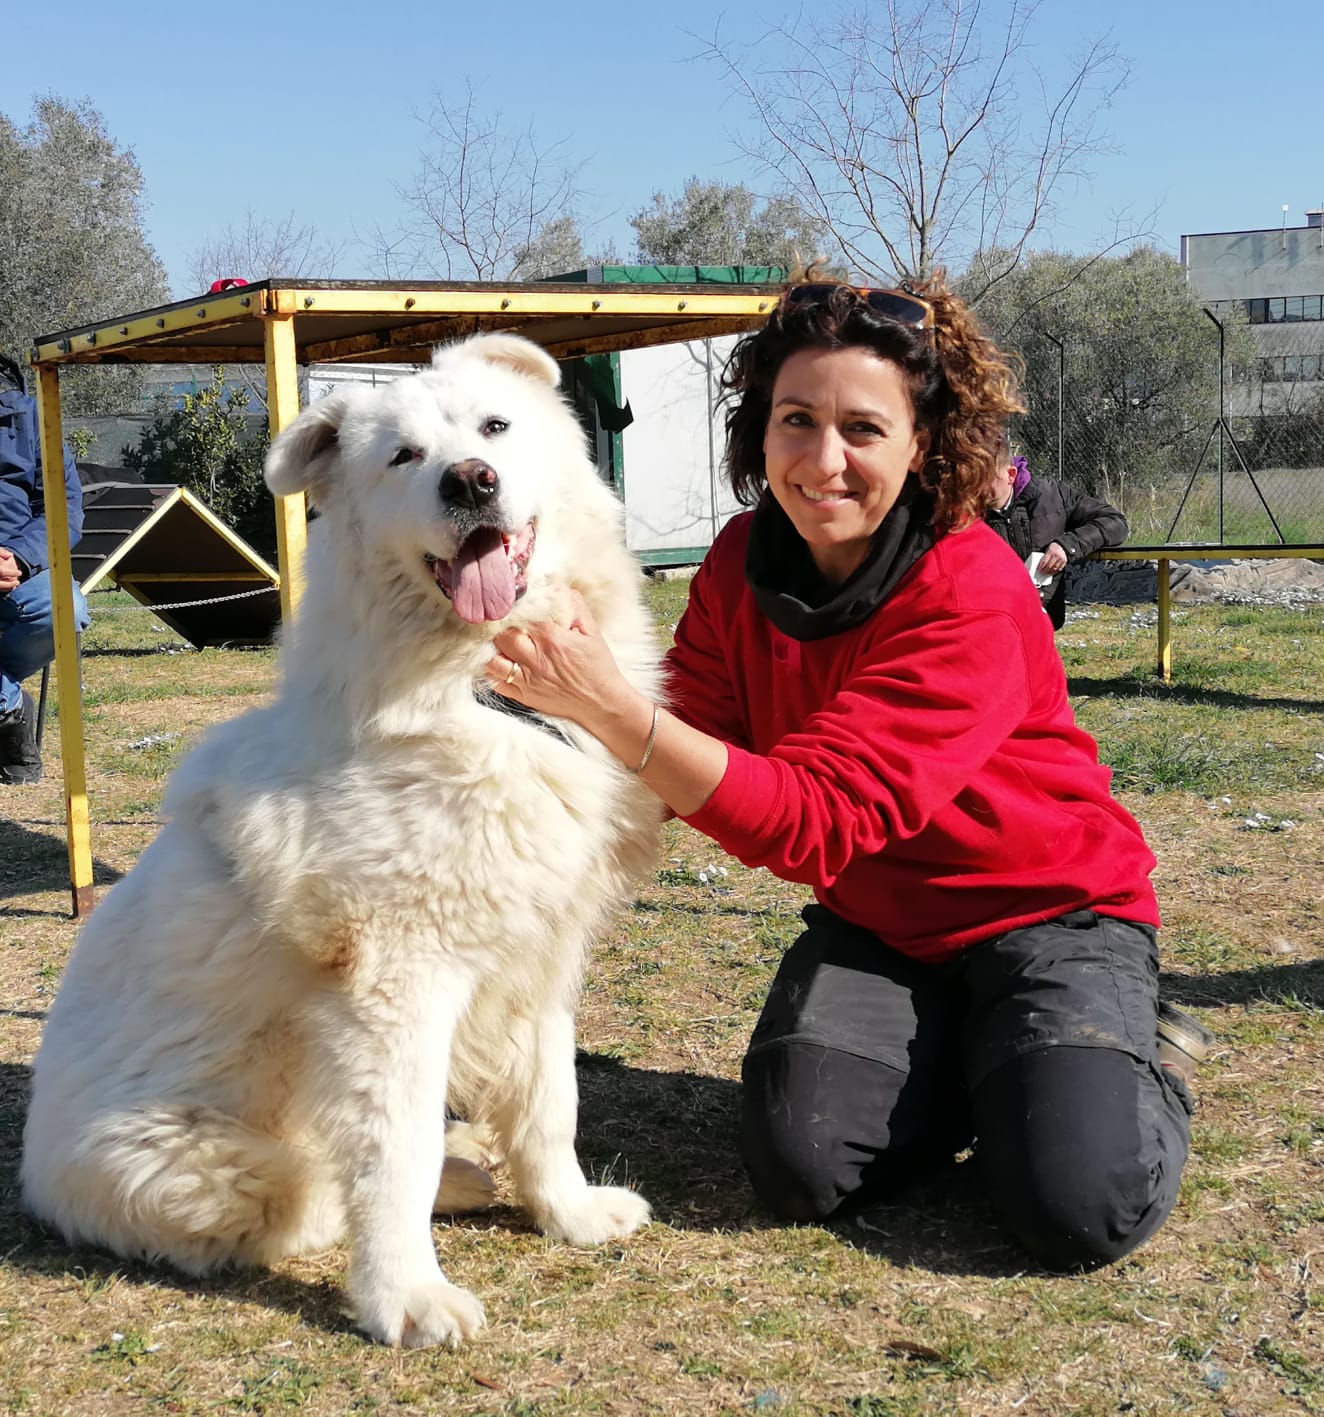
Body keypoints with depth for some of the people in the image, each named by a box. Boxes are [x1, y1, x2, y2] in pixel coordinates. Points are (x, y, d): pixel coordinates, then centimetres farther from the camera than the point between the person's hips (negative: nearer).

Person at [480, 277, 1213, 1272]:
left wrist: (612, 705, -48)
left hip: (1050, 912, -4)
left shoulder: (974, 599, -27)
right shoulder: (744, 561, -6)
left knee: (1082, 1207, -23)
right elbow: (696, 753, -11)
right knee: (802, 1165, -18)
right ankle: (958, 1064, 12)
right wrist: (567, 695, -31)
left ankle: (1143, 1062, 10)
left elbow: (810, 818, -36)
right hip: (878, 921, 5)